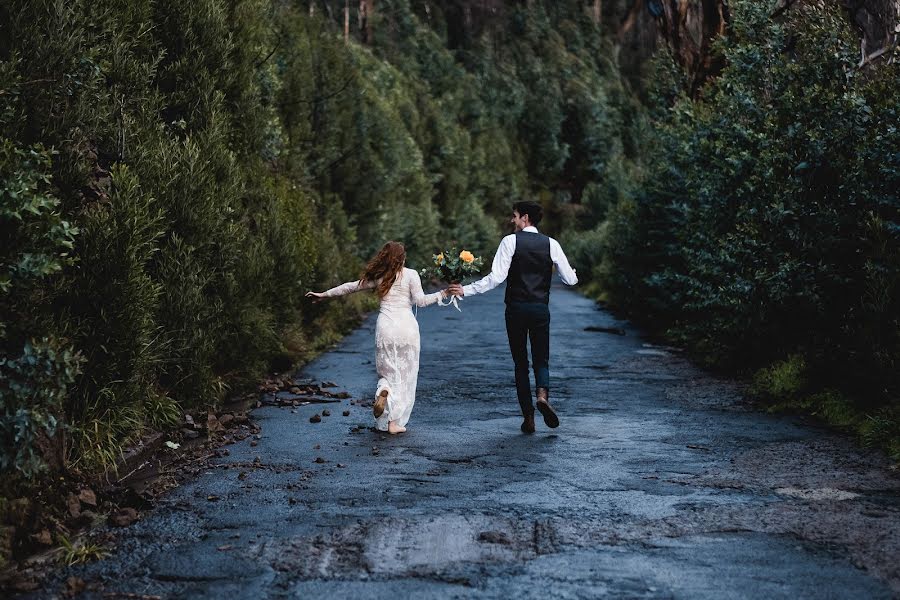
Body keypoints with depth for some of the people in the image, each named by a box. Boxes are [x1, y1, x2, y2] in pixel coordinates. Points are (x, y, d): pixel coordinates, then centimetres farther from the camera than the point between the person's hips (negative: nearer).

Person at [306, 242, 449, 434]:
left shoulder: (378, 277, 9)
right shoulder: (410, 274, 1)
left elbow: (351, 286, 15)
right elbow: (420, 300, -4)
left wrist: (324, 294, 25)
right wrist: (442, 294, 4)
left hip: (385, 325, 2)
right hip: (406, 325, -2)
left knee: (387, 370, 14)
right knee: (405, 374, 5)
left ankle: (384, 391, -23)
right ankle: (395, 422, 0)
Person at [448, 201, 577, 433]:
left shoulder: (510, 241, -4)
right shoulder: (551, 244, 3)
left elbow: (496, 278, -12)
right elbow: (570, 279, 4)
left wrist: (465, 290, -7)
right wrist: (572, 273, 28)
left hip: (516, 309, -1)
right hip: (541, 309, 2)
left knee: (520, 363, 8)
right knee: (541, 360, 12)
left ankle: (528, 416, 4)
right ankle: (542, 395, -19)